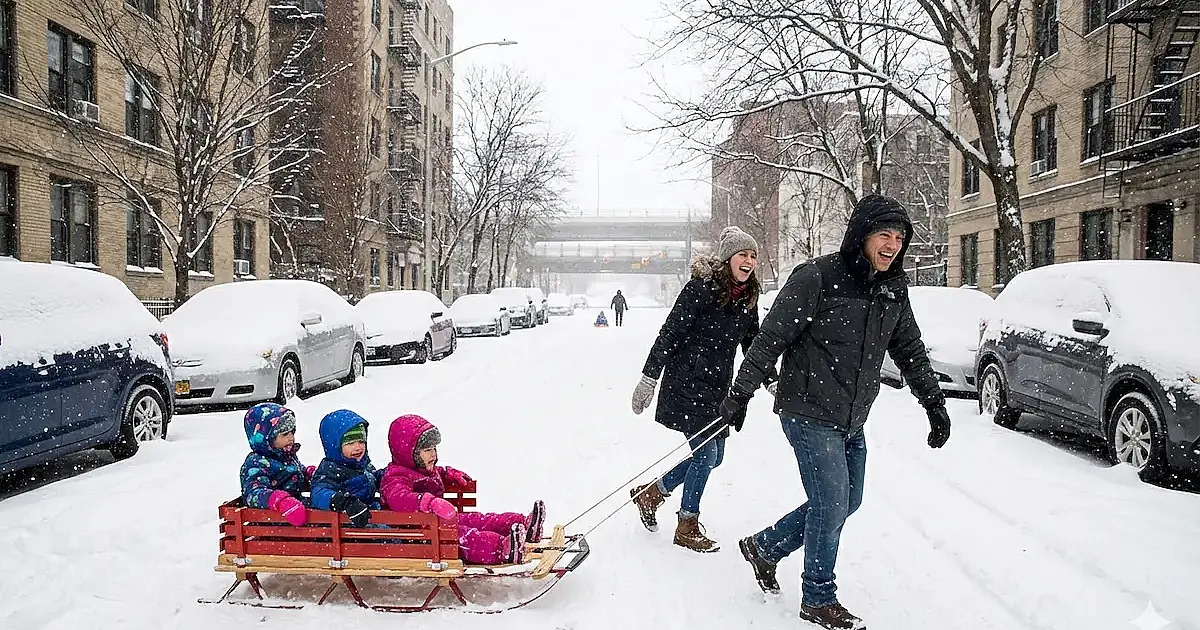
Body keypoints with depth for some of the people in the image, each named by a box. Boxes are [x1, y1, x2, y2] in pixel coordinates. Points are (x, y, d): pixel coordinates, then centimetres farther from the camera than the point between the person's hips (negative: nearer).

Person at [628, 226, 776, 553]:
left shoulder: (748, 298, 7)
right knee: (705, 452, -8)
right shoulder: (700, 288, -15)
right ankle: (688, 527, 12)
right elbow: (670, 334, -15)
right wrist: (648, 378, -16)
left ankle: (651, 492, 31)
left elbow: (752, 343, 19)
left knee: (713, 455, 11)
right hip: (686, 382, -8)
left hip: (718, 386, 8)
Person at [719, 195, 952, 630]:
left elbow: (910, 350, 16)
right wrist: (739, 395, -13)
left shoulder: (893, 290, 4)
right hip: (810, 415, -8)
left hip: (852, 421, 8)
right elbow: (770, 340, -15)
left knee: (847, 502, 17)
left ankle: (763, 547, 35)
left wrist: (934, 404, 13)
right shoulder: (817, 278, -17)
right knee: (832, 506, -3)